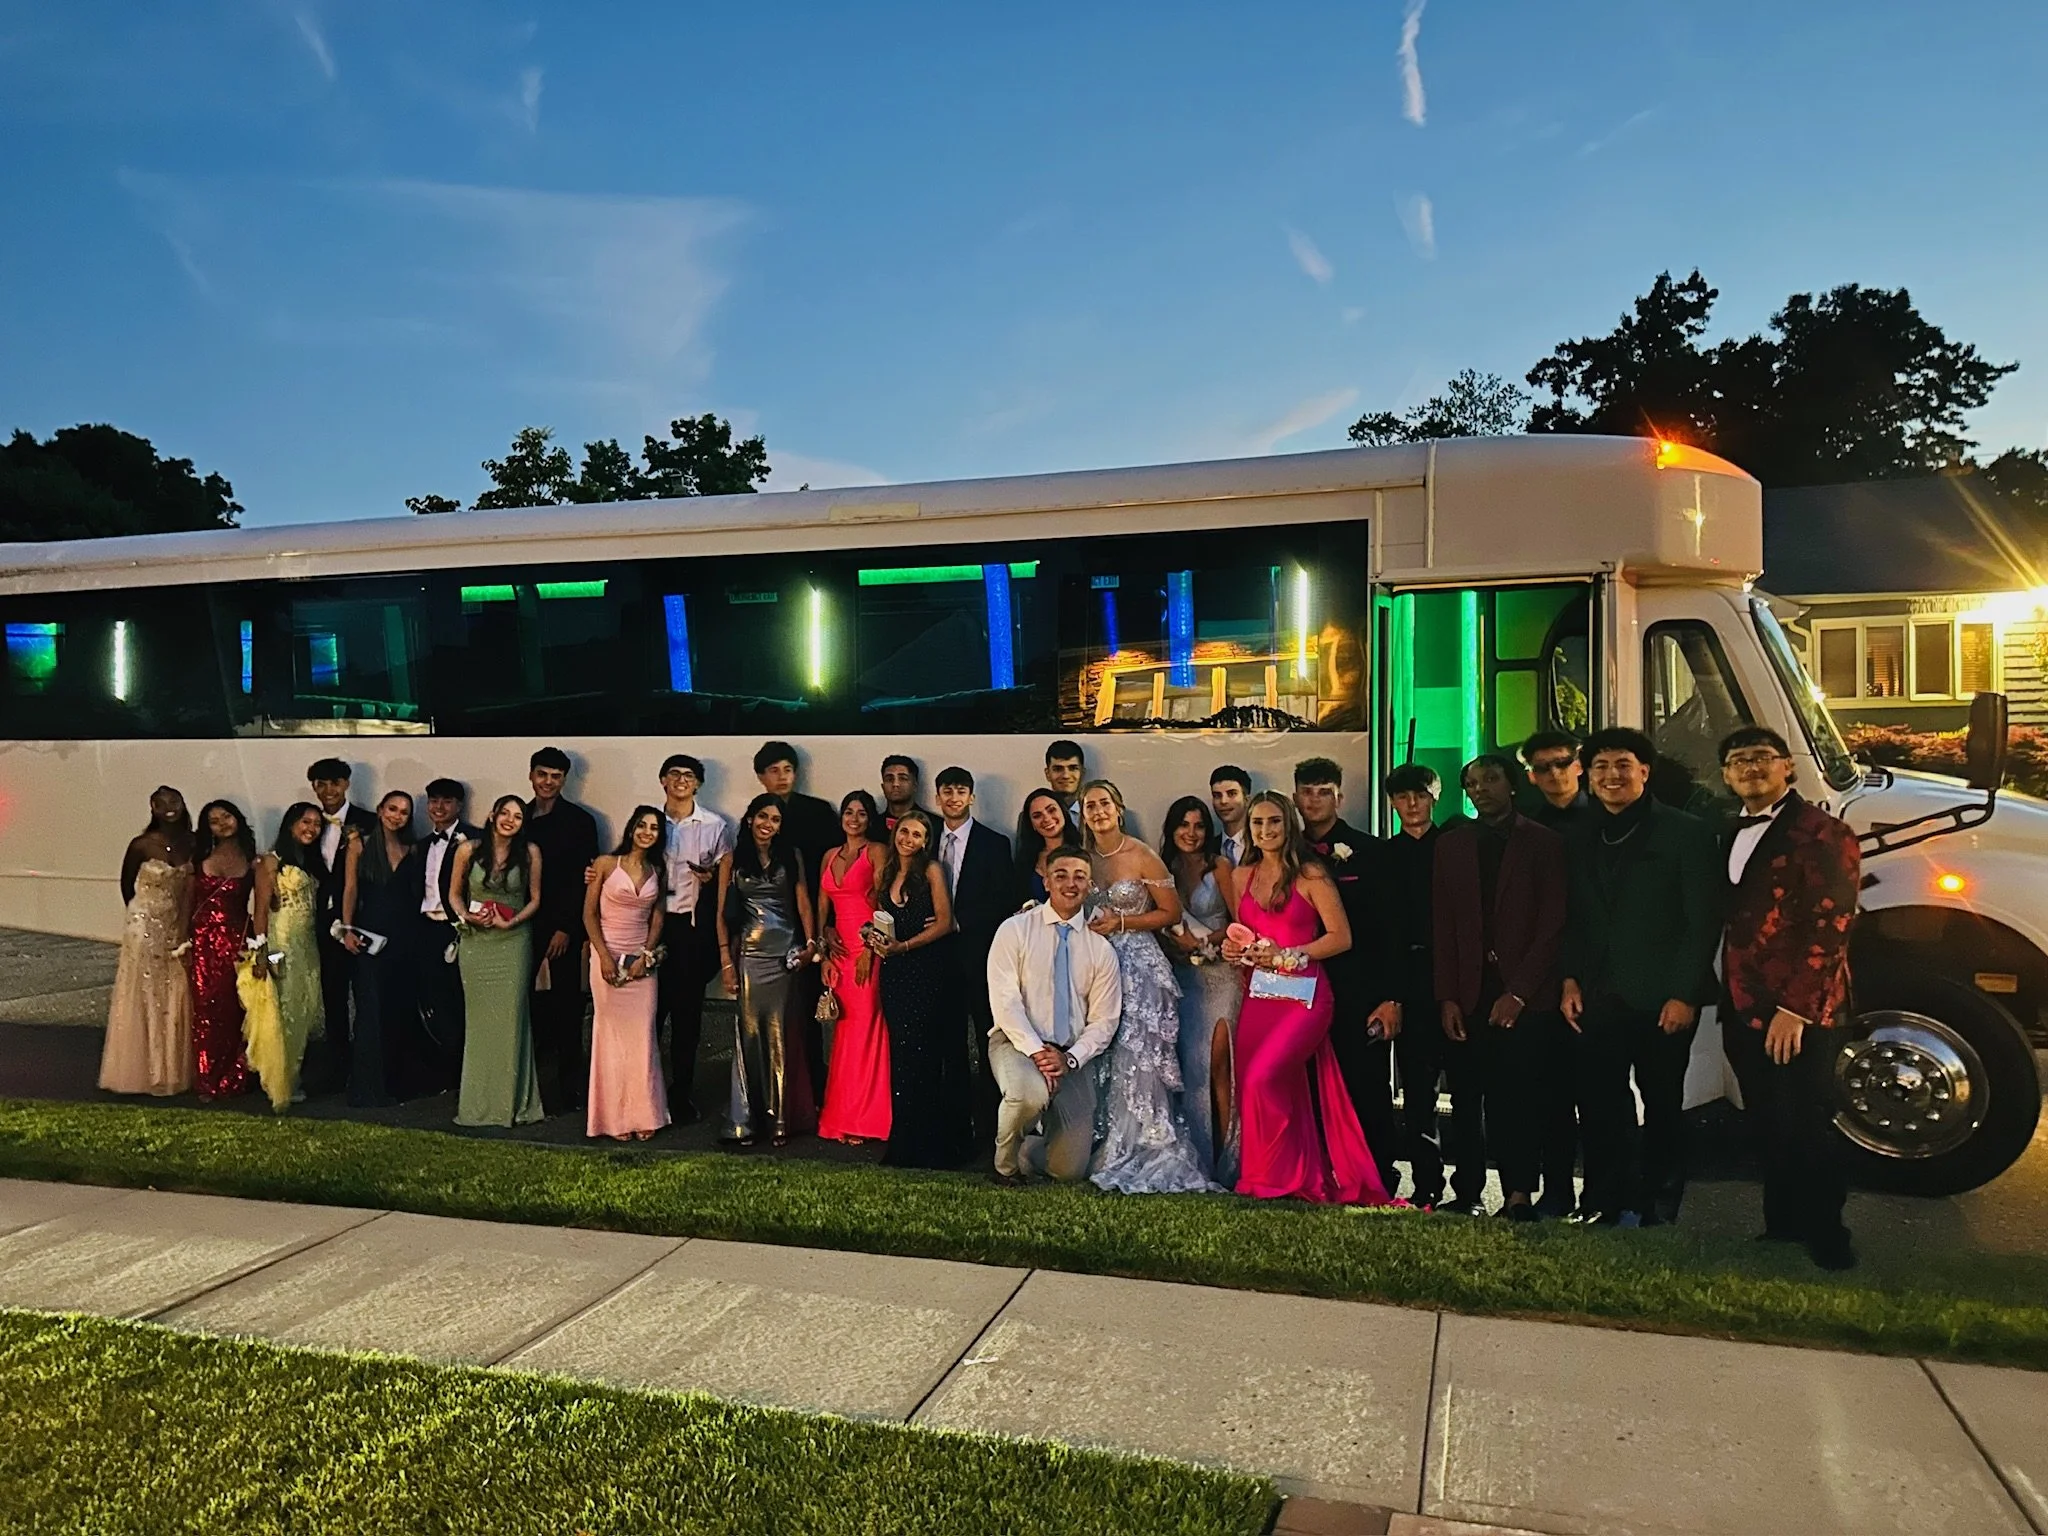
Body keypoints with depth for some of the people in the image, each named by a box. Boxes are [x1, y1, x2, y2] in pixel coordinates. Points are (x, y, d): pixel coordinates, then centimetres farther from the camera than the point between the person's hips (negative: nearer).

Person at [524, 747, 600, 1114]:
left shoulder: (580, 821, -1)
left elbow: (584, 880, -5)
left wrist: (566, 929, -10)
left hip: (562, 931, -4)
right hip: (524, 928, 4)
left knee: (565, 1011, -1)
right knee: (532, 1008, 2)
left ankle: (567, 1090, 5)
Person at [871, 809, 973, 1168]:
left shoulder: (931, 871, -4)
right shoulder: (883, 873, 12)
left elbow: (944, 922, -9)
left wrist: (904, 946, -15)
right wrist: (876, 937, 0)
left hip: (930, 970, -5)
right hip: (895, 972, 5)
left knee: (927, 1052, -4)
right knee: (901, 1051, 6)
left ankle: (932, 1140, 5)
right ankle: (905, 1139, 14)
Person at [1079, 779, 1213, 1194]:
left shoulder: (1142, 856, -5)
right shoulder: (1083, 858, 10)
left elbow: (1172, 913, -4)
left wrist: (1121, 923, -11)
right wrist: (1089, 927, 4)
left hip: (1139, 966, -5)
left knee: (1137, 1059, -6)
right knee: (1101, 1061, 3)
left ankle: (1144, 1156, 1)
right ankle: (1109, 1154, 11)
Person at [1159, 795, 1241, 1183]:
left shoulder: (1220, 867, 0)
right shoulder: (1165, 870, 12)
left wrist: (1203, 941, -11)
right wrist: (1173, 946, -1)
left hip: (1220, 973, -4)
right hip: (1183, 976, 4)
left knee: (1217, 1064, -9)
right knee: (1189, 1063, 1)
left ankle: (1224, 1158, -3)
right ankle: (1196, 1157, 9)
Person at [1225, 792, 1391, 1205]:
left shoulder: (1310, 874, -3)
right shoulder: (1241, 877, 13)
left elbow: (1341, 936, -7)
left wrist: (1285, 955, -13)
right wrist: (1233, 948, 4)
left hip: (1303, 994, -6)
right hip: (1258, 996, 6)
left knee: (1263, 1080, -19)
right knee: (1249, 1087, 1)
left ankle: (1276, 1182, -3)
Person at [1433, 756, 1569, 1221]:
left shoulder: (1544, 843, 4)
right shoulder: (1451, 845, 13)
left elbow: (1553, 924, -2)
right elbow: (1443, 926, 10)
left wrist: (1519, 992, -10)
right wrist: (1447, 997, 1)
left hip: (1527, 995, -2)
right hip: (1473, 997, 3)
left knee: (1523, 1093, -5)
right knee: (1493, 1096, 1)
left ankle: (1521, 1194, 2)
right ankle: (1514, 1192, 6)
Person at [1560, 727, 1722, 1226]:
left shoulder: (1685, 831, -1)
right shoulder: (1580, 840, 12)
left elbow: (1704, 920, -6)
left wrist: (1684, 994, -12)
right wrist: (1570, 980, 3)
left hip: (1662, 999, -4)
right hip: (1596, 998, 4)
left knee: (1663, 1107, 7)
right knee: (1598, 1109, 4)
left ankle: (1657, 1212, 18)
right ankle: (1606, 1205, 16)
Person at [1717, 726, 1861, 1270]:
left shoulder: (1822, 833, -8)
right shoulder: (1732, 837, 15)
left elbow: (1830, 927, -14)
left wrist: (1795, 1008, -19)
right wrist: (1730, 1001, 8)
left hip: (1798, 1014, -7)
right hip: (1744, 1012, 7)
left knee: (1806, 1127, -1)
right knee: (1768, 1127, 13)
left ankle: (1826, 1235, 13)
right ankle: (1783, 1224, 24)